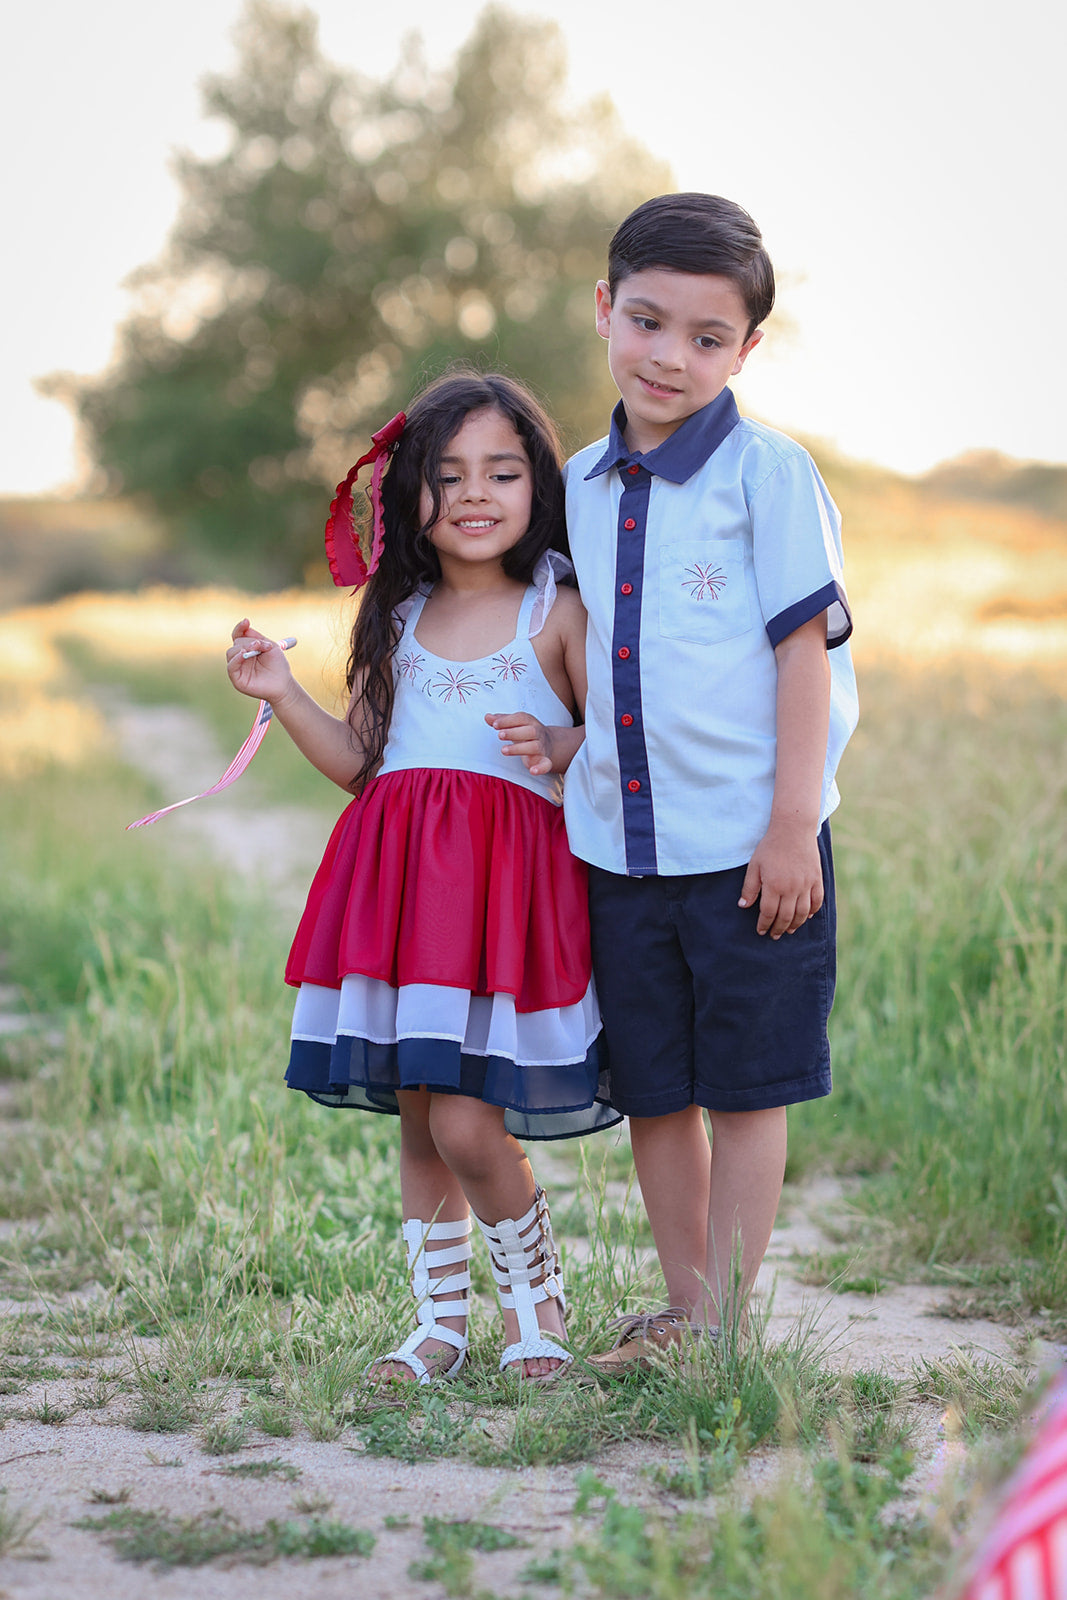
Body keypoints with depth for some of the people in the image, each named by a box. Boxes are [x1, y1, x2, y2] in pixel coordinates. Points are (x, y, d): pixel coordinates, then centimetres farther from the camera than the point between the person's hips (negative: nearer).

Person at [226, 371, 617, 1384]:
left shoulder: (559, 614, 2)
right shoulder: (399, 620, 15)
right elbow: (361, 763, 18)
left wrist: (562, 750, -20)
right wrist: (283, 696, 7)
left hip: (507, 880, -5)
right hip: (399, 878, 5)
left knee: (466, 1121, -12)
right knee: (416, 1117, 9)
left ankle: (534, 1292, 14)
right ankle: (440, 1319, 22)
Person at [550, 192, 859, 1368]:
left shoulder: (766, 472, -8)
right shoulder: (580, 486, 9)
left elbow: (805, 648, -10)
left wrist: (791, 827, -13)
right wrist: (552, 746, 9)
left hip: (748, 839, -5)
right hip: (619, 840, 5)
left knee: (745, 1087, 4)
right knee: (653, 1091, 11)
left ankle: (726, 1319, 13)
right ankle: (682, 1306, 23)